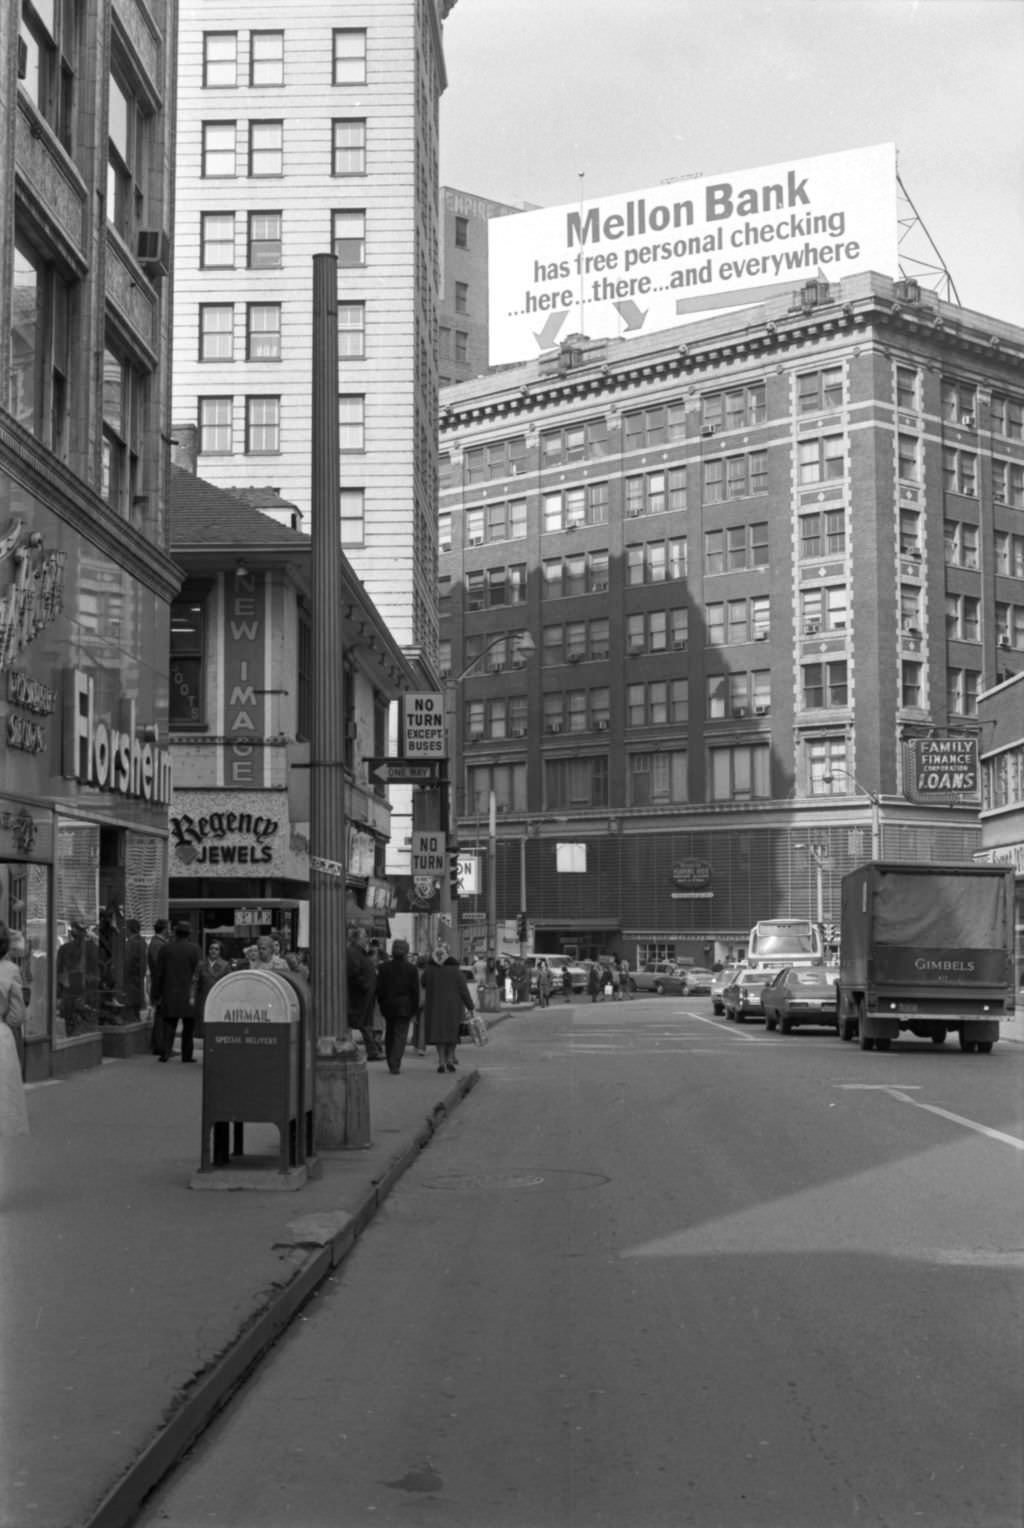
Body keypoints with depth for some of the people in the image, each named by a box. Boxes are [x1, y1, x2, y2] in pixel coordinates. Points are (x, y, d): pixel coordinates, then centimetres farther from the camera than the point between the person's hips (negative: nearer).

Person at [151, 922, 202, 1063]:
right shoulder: (194, 949, -3)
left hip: (169, 993, 1)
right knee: (188, 1025, 7)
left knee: (168, 1024, 6)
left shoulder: (166, 948, 1)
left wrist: (156, 995, 9)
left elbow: (159, 973, 3)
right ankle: (187, 1055, 7)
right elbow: (197, 973, -7)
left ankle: (164, 1052, -4)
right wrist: (194, 993, -1)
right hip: (188, 993, -1)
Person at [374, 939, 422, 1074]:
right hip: (405, 1007, -2)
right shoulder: (411, 969, -5)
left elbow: (379, 988, 1)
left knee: (389, 1034, 16)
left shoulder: (383, 967, -1)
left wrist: (381, 1005, 10)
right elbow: (415, 991, -4)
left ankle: (391, 1064, 21)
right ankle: (395, 1065, -14)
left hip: (388, 1007, 2)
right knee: (401, 1035, -2)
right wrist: (415, 1010, 4)